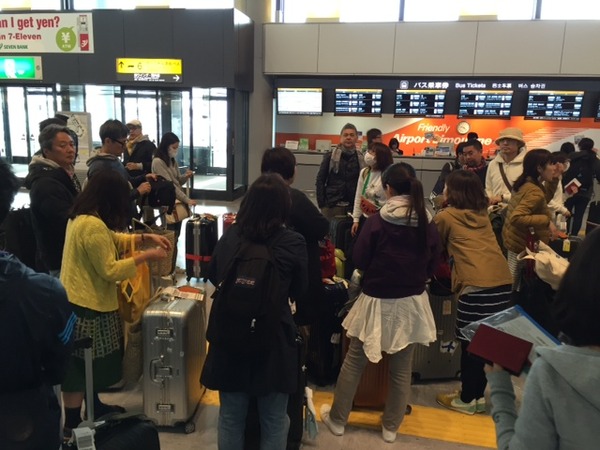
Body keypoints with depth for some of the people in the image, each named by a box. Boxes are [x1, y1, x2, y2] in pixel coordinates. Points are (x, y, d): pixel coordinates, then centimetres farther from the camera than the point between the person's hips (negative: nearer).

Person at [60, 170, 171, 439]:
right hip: (85, 306, -10)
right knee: (78, 366, 4)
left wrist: (146, 237, 6)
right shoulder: (93, 225, -26)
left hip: (85, 301, 11)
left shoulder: (82, 217, 6)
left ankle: (94, 406, 39)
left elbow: (112, 240, 17)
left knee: (89, 362, 23)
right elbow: (109, 270, -23)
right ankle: (72, 424, 18)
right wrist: (145, 256, -16)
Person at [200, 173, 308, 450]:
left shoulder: (229, 236, -4)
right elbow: (298, 290, 3)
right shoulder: (293, 243, -14)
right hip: (273, 342, -3)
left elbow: (213, 276, 14)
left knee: (230, 418, 20)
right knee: (274, 422, 15)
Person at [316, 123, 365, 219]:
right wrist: (322, 204, -5)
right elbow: (320, 180, 1)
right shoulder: (330, 156, 1)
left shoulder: (361, 158, 5)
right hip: (332, 205, -2)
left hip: (353, 206, 2)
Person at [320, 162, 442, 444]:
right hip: (412, 303, 3)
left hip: (377, 301, -3)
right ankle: (390, 427, 29)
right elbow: (433, 265, 5)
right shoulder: (428, 224, -5)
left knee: (354, 362, 13)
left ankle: (337, 419, 27)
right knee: (401, 369, 15)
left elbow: (359, 261, -8)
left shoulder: (376, 221, -14)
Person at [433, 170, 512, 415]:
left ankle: (466, 400, 20)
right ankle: (477, 395, 27)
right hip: (503, 282, 6)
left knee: (471, 344, 6)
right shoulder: (482, 214, 19)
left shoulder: (445, 216, 5)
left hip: (476, 285, -6)